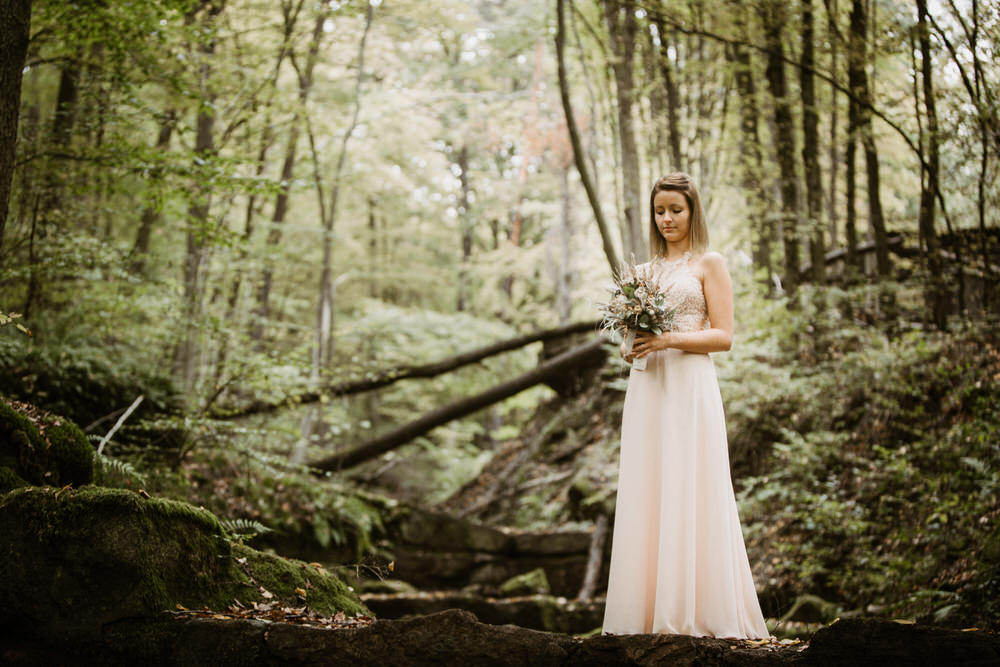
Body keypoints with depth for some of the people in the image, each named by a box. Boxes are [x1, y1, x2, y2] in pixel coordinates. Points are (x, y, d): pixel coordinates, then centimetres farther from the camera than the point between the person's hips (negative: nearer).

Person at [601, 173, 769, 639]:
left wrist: (670, 340, -16)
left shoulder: (709, 264, 5)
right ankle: (651, 612, 4)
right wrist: (632, 348, 0)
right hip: (646, 388, 5)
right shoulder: (646, 270, 20)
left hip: (689, 389, -5)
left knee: (688, 496, -9)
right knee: (645, 496, 1)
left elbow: (723, 336, -3)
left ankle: (700, 614, -4)